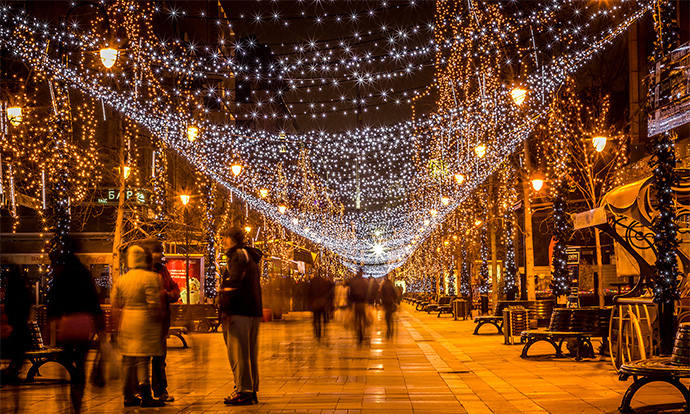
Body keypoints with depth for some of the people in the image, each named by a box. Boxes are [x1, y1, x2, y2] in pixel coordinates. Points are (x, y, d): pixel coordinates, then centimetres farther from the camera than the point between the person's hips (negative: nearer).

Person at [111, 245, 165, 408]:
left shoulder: (121, 280, 10)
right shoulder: (150, 278, -11)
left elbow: (115, 304, 13)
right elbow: (154, 304, -15)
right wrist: (159, 317, 0)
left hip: (126, 323, 6)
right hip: (145, 322, -6)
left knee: (128, 359, 10)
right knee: (142, 359, -5)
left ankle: (129, 396, 16)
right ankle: (145, 396, -6)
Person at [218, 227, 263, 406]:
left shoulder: (238, 255, -8)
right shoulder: (250, 256, 23)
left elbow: (233, 284, -18)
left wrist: (225, 310, -20)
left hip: (239, 312, -10)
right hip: (253, 311, 10)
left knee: (238, 353, -8)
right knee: (250, 353, 12)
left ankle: (244, 392, -8)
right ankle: (252, 391, 16)